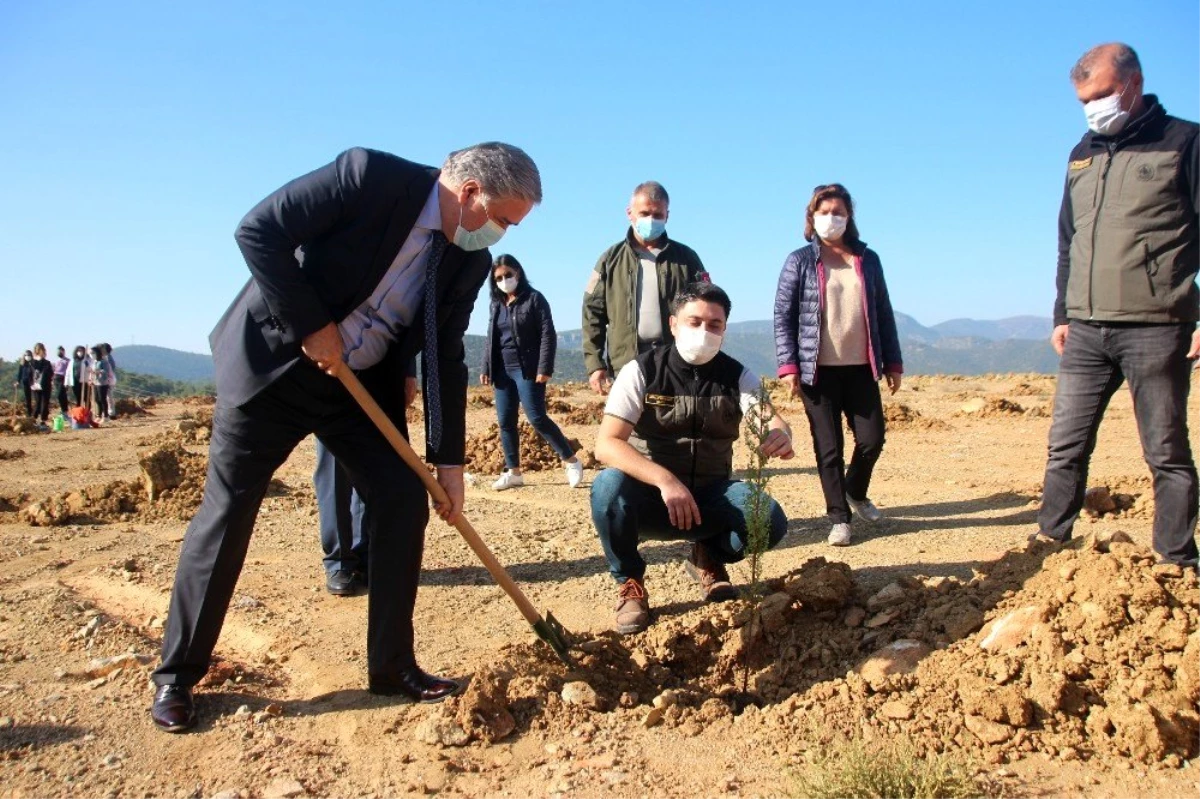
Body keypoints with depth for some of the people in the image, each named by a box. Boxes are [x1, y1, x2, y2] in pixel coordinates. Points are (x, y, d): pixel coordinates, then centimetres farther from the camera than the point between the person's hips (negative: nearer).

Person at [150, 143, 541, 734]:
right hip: (272, 363, -5)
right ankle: (176, 675, 17)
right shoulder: (369, 175, -21)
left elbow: (444, 359, 0)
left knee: (403, 501, -4)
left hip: (364, 382, 5)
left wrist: (448, 459, -3)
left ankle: (392, 666, 11)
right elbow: (258, 231, -21)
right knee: (227, 511, 0)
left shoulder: (470, 261, -3)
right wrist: (311, 326, -22)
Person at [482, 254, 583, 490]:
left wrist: (544, 368, -16)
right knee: (505, 422, 5)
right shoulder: (496, 305, 13)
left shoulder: (534, 299, -3)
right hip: (503, 370, 6)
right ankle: (513, 472, 14)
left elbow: (548, 335, -8)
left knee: (537, 418, -11)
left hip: (528, 369, -6)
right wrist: (486, 368, 10)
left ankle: (571, 461, 1)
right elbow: (490, 339, 19)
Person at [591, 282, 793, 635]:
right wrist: (665, 480, -38)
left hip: (710, 497, 2)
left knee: (770, 519, -26)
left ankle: (708, 560, 9)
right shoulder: (641, 371, -11)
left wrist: (781, 436, -45)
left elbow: (772, 422, -19)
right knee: (609, 486, -35)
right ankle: (629, 582, -6)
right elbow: (606, 445, -23)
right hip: (650, 495, -2)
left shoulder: (737, 376, -3)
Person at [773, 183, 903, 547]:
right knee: (829, 447, 2)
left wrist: (892, 363, 8)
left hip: (861, 368, 3)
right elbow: (783, 317, -1)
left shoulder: (867, 259, 10)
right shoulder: (799, 262, 2)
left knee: (872, 439, 3)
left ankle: (856, 493, 32)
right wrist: (788, 366, -9)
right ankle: (839, 517, 14)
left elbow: (883, 313, 12)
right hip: (818, 370, -2)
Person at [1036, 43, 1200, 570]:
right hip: (1086, 330, 5)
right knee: (1065, 446, 5)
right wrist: (1062, 314, 15)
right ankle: (1050, 542, 13)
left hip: (1155, 328, -5)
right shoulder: (1082, 155, 17)